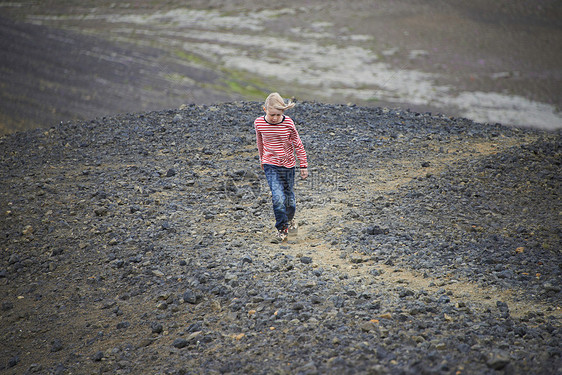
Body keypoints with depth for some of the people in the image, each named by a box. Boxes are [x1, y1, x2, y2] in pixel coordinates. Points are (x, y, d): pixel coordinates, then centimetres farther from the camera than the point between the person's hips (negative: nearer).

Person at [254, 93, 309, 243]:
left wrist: (303, 165, 0)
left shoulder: (288, 123, -14)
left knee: (289, 196, 14)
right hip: (270, 165, 0)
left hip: (288, 164, 1)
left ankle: (290, 219, 44)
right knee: (277, 197, -15)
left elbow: (297, 144, -4)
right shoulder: (259, 123, -10)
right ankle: (282, 230, -2)